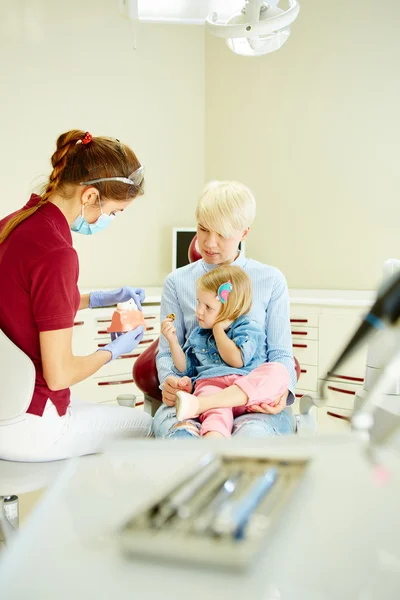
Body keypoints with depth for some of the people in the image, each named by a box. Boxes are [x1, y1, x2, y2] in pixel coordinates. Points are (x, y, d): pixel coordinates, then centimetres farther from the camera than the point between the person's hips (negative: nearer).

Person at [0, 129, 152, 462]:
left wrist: (98, 298, 14)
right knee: (143, 423, 15)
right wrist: (112, 351, -4)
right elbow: (59, 374, -23)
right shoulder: (56, 254, -28)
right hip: (28, 428, -8)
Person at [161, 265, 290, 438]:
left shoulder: (248, 328, 11)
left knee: (278, 372, -33)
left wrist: (218, 328, 3)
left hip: (249, 392, -1)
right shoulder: (197, 335, 26)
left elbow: (237, 360, -7)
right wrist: (173, 341, 15)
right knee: (217, 415, -36)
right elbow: (185, 369, 29)